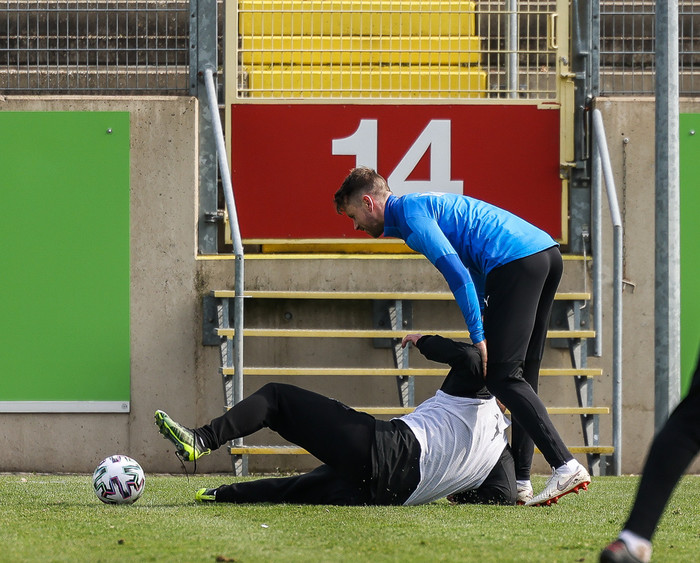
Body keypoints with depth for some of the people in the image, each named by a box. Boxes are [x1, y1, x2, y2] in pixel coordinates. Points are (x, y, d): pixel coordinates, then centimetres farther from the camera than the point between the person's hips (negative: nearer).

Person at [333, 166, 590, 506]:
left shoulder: (409, 212, -2)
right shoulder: (428, 204, 30)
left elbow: (456, 271, -13)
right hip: (547, 252, 10)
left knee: (502, 375, -11)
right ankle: (520, 482, 11)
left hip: (515, 261, -10)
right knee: (522, 376, 12)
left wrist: (479, 338, -13)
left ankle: (566, 467, -20)